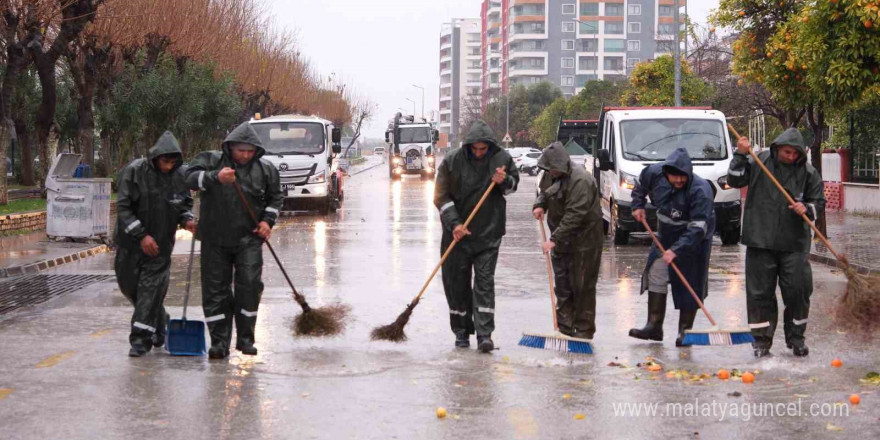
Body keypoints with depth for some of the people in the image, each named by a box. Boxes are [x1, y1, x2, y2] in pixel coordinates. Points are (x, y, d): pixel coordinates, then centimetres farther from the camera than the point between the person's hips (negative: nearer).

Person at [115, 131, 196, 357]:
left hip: (161, 243, 0)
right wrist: (141, 235, -22)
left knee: (151, 288, -7)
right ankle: (159, 325, 30)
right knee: (129, 285, 9)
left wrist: (187, 220, -10)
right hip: (131, 242, 0)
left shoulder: (178, 175, -5)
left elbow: (186, 203, 12)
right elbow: (123, 207, -15)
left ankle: (141, 338, -5)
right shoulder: (133, 171, -15)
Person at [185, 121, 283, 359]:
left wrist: (268, 220, 3)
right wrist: (215, 177, -37)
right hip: (215, 239, 0)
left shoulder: (265, 169, 5)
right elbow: (191, 177, -20)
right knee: (215, 289, 1)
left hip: (248, 239, 0)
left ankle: (245, 338, 2)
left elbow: (275, 196, 19)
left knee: (250, 284, -11)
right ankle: (219, 342, 7)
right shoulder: (211, 160, -2)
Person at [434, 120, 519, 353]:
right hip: (458, 233, 0)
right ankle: (462, 332, 19)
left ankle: (484, 334, -8)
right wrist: (454, 224, -16)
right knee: (457, 283, 6)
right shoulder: (452, 161, -7)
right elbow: (441, 196, -5)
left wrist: (504, 181, -9)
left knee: (484, 282, -6)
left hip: (488, 234, 0)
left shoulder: (502, 159, -1)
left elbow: (514, 182, 15)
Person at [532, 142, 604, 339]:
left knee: (582, 287, -4)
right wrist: (540, 205, 1)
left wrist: (555, 239, -33)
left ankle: (583, 330, 3)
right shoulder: (551, 175, 4)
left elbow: (574, 216, -30)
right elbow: (544, 191, 25)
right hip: (561, 240, 9)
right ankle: (565, 328, 18)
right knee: (562, 285, 11)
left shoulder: (580, 181, -25)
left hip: (583, 242, -9)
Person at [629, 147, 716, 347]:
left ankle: (685, 330, 7)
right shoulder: (655, 174, -14)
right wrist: (638, 205, 3)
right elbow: (640, 185, 13)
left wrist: (676, 249, -40)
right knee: (656, 275, 3)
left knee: (690, 284, -3)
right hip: (665, 235, 6)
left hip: (693, 240, -6)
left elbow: (698, 228, -35)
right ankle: (654, 326, 8)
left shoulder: (700, 190, -31)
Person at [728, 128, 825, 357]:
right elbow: (735, 180, -2)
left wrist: (806, 208, -12)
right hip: (761, 241, -1)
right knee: (760, 291, 3)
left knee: (798, 291, 1)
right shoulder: (759, 162, 0)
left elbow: (818, 202, 9)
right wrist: (741, 155, -12)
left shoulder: (808, 173, 3)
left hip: (794, 243, 1)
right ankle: (762, 340, 12)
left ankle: (796, 338, 18)